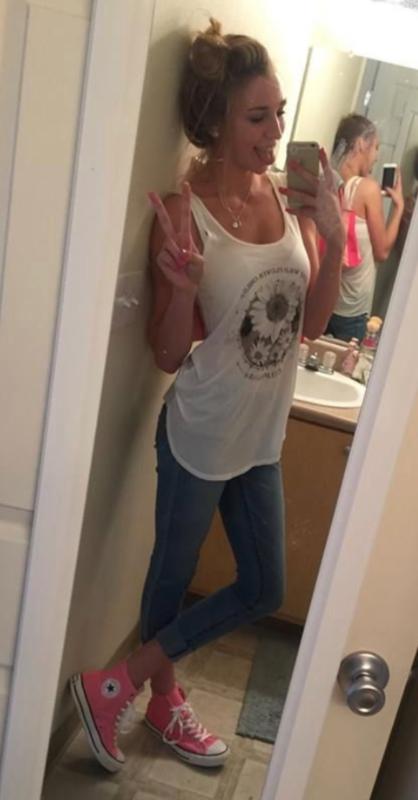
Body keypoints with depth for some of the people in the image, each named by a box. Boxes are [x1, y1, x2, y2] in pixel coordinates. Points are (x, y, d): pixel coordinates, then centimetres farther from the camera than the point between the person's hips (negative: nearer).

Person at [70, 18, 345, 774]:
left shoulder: (288, 197, -3)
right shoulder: (184, 212, -19)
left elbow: (311, 323, -1)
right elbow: (168, 355, -15)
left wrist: (334, 235, -14)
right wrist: (184, 285, -33)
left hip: (262, 435, 7)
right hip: (201, 436, -7)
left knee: (264, 589, 18)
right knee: (173, 576, 15)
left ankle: (128, 682, 36)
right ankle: (160, 696, 44)